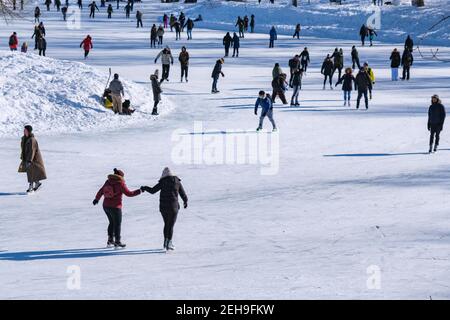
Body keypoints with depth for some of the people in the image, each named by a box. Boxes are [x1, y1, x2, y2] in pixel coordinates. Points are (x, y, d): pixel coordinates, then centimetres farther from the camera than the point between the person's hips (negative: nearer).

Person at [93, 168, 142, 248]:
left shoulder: (108, 182, 5)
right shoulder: (120, 184, -13)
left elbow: (101, 191, 16)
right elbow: (129, 193, -12)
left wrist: (97, 199, 31)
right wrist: (139, 191, -5)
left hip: (106, 206, 7)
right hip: (115, 207, -7)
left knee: (112, 223, 22)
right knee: (117, 224, 7)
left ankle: (110, 240, 27)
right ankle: (117, 241, 12)